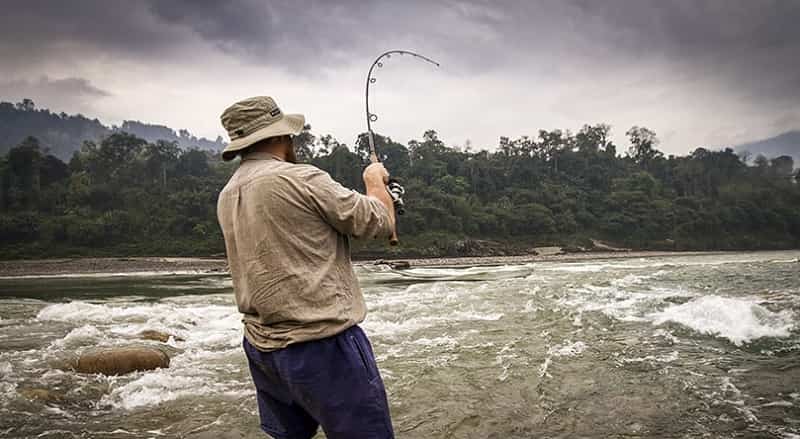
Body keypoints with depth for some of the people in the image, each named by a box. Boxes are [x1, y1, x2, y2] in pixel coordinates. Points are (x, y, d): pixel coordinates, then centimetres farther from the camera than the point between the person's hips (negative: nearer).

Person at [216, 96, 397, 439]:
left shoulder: (227, 197, 9)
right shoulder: (299, 179, -15)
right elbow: (380, 224, -7)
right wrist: (376, 183, 12)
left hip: (261, 346, 8)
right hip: (321, 344, -8)